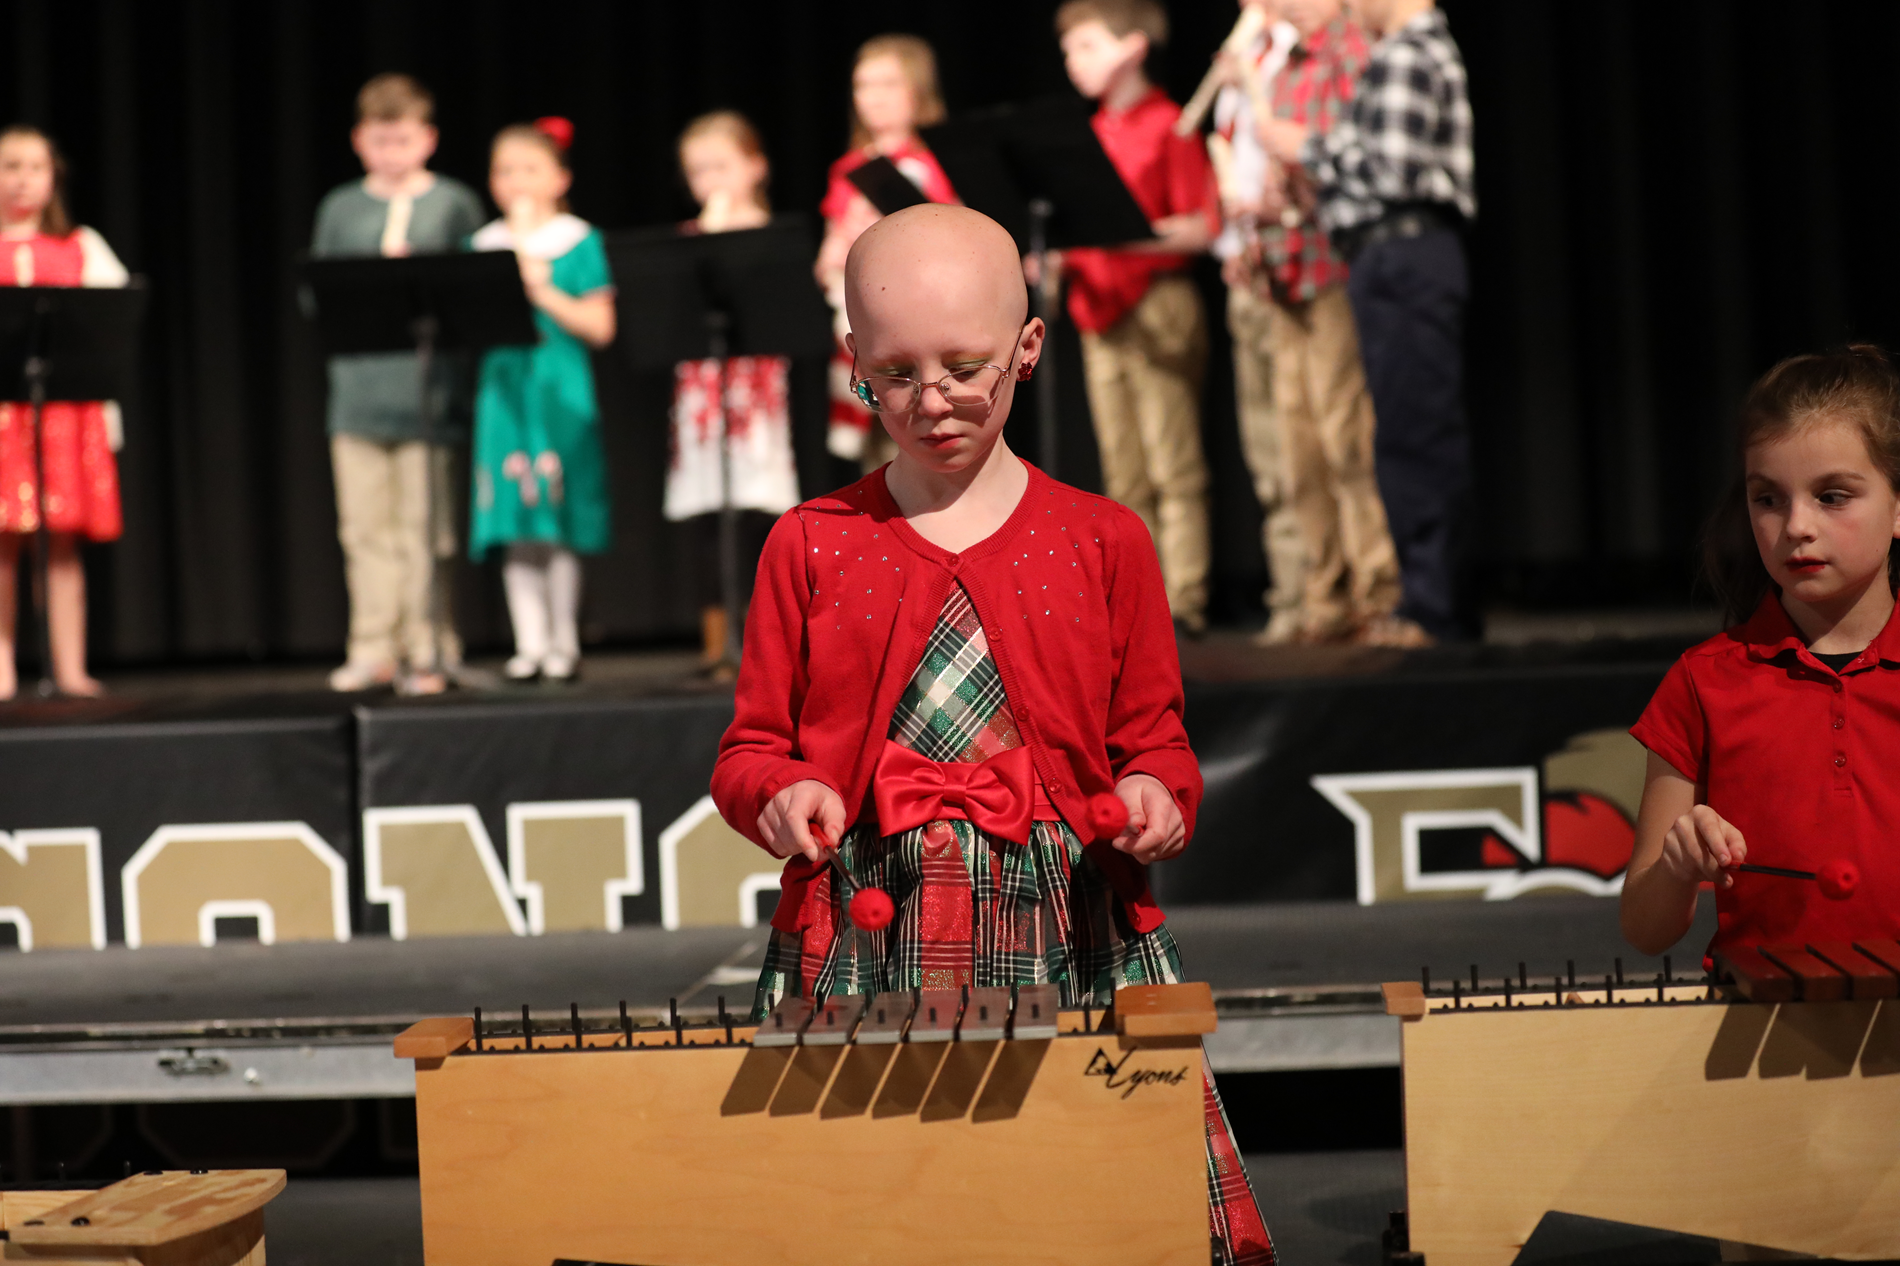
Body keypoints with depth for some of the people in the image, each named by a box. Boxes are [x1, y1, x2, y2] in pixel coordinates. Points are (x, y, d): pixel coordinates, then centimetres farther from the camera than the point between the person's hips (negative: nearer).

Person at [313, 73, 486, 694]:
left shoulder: (454, 203, 6)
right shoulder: (339, 208, 13)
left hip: (426, 387, -2)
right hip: (357, 389, 3)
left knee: (425, 527, -2)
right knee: (365, 528, 3)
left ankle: (428, 652, 4)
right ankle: (372, 651, 10)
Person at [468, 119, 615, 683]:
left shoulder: (580, 242, 2)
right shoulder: (483, 246, 11)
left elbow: (600, 328, -4)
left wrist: (543, 292, -13)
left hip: (562, 394, -3)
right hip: (504, 390, 3)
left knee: (559, 524, -4)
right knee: (516, 529, 0)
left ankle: (564, 641, 6)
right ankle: (529, 643, 6)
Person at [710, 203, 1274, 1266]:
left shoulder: (1103, 542, 10)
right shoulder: (811, 548, 10)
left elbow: (1152, 733, 15)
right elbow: (753, 746, 14)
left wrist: (1156, 793, -7)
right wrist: (780, 795, -8)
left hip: (1066, 938, 0)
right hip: (865, 944, 0)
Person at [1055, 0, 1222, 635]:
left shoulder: (1167, 126, -5)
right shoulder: (1093, 131, 17)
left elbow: (1202, 227, -11)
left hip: (1157, 304, -7)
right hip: (1100, 311, 7)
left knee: (1173, 465, -7)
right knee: (1124, 475, 7)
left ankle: (1184, 599, -6)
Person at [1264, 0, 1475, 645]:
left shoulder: (1401, 57, -12)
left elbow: (1393, 168, -19)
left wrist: (1310, 148, -7)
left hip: (1402, 252, -11)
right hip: (1409, 251, 11)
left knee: (1414, 431, -8)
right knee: (1418, 431, 11)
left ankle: (1433, 610, -6)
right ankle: (1438, 602, 16)